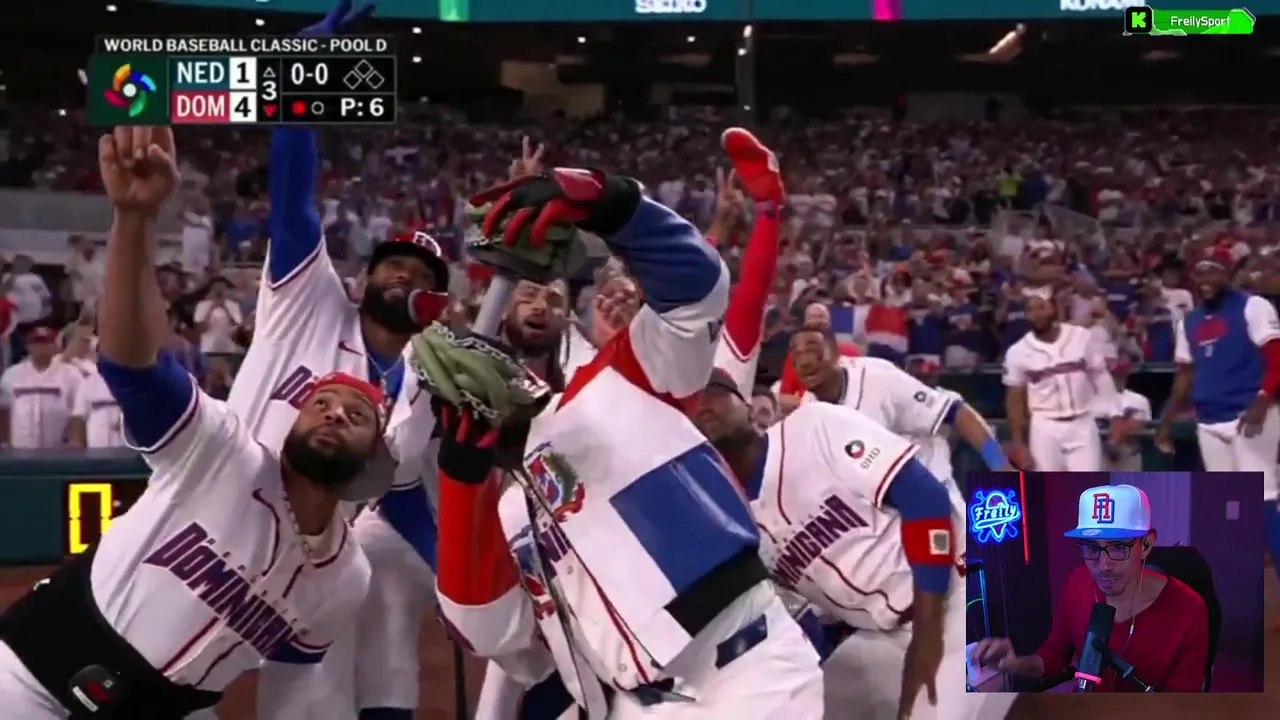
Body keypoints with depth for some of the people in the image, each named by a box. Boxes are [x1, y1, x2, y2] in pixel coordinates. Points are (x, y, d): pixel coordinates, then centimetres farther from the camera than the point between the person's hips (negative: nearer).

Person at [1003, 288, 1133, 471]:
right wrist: (1018, 443, -2)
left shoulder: (1081, 337, -5)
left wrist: (1116, 416, -2)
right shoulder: (1019, 352, -5)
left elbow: (1101, 379, 4)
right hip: (1045, 429, 0)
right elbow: (1015, 400, 2)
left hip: (1082, 425, 0)